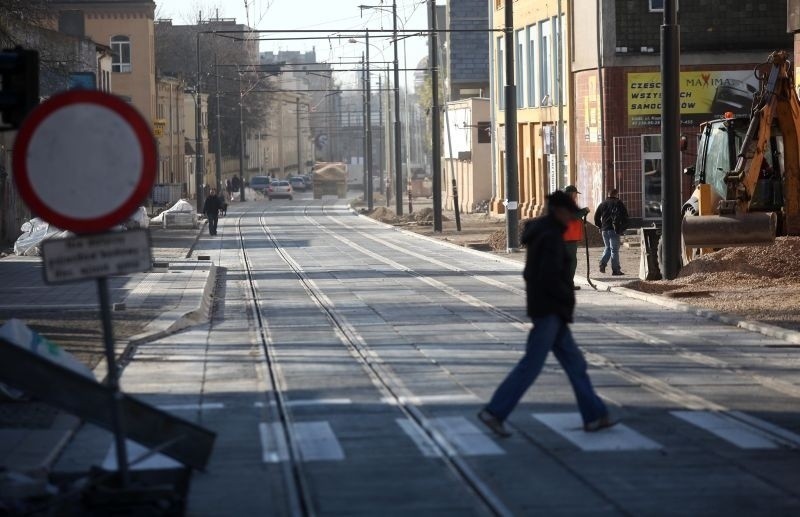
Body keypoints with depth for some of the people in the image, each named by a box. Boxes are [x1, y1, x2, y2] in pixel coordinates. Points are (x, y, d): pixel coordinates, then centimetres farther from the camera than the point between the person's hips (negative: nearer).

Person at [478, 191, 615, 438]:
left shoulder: (540, 233, 14)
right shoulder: (552, 238, -17)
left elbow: (531, 274, 20)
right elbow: (550, 278, -25)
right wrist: (569, 297, -9)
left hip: (551, 309, 10)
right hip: (549, 309, -10)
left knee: (574, 362, 11)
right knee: (531, 365, -6)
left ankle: (594, 416, 14)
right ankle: (494, 412, -3)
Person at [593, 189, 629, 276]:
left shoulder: (603, 204, 12)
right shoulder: (619, 204, -2)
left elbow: (596, 217, 12)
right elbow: (625, 216, -10)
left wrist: (601, 226, 18)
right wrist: (623, 228, -6)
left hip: (604, 229, 4)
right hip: (614, 229, -4)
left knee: (608, 247, 19)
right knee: (614, 249, -2)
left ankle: (603, 263, -2)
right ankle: (615, 270, -3)